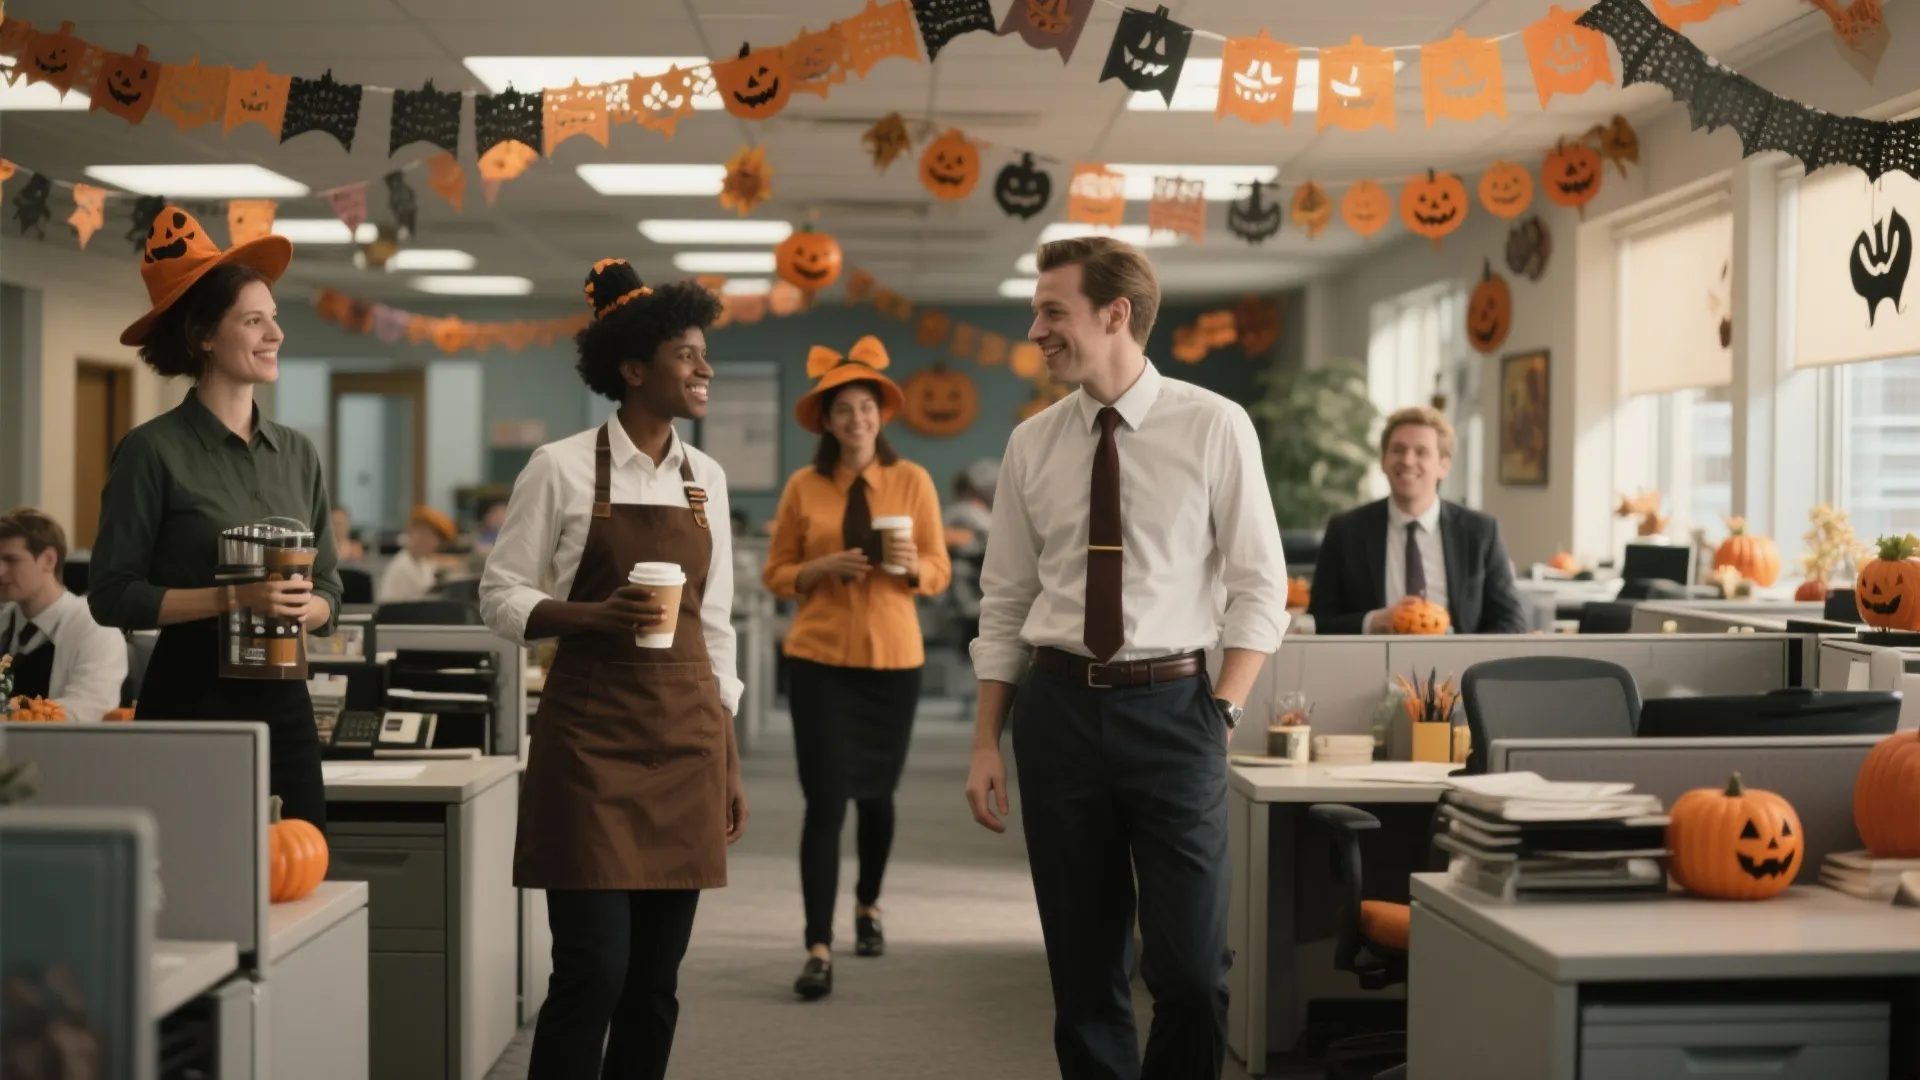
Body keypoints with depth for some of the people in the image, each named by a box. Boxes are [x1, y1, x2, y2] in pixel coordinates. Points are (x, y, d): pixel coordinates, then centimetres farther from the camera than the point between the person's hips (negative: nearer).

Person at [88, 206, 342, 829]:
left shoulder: (298, 453, 11)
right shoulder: (153, 451, -5)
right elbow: (111, 595, -8)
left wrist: (307, 607, -8)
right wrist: (232, 597, -17)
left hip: (282, 701, 5)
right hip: (190, 701, -5)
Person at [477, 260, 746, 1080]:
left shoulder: (706, 478, 10)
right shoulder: (562, 469, -5)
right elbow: (501, 597, -3)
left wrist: (729, 762, 12)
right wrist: (600, 615, -20)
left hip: (686, 735, 5)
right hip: (592, 733, -5)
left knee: (657, 977, 6)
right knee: (593, 969, -9)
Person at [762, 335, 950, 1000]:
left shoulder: (912, 482, -1)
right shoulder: (803, 487, -2)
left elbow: (938, 575, 2)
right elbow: (776, 575, 3)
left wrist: (910, 565, -19)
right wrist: (824, 567, -15)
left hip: (892, 657, 1)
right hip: (819, 658, -1)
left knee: (875, 793, 15)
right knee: (824, 801, -8)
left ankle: (868, 906, 41)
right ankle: (818, 950, -6)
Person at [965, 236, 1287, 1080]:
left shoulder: (1214, 427, -3)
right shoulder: (1032, 444, 5)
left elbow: (1259, 589, -1)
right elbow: (1004, 605, 9)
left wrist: (1221, 711, -10)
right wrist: (986, 743, 5)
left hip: (1171, 705, -3)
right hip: (1058, 709, 3)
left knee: (1190, 970, -3)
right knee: (1082, 969, 10)